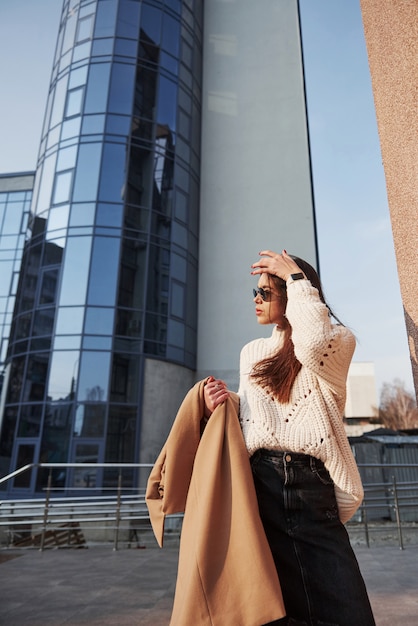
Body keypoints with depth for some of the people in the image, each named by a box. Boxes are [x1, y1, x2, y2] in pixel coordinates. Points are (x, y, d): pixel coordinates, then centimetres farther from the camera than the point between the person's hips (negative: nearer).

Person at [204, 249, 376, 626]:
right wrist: (217, 410, -3)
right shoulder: (252, 352, 18)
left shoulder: (338, 340, 3)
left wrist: (296, 277, -11)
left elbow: (313, 347, -24)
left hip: (312, 486, -3)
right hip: (259, 481, 4)